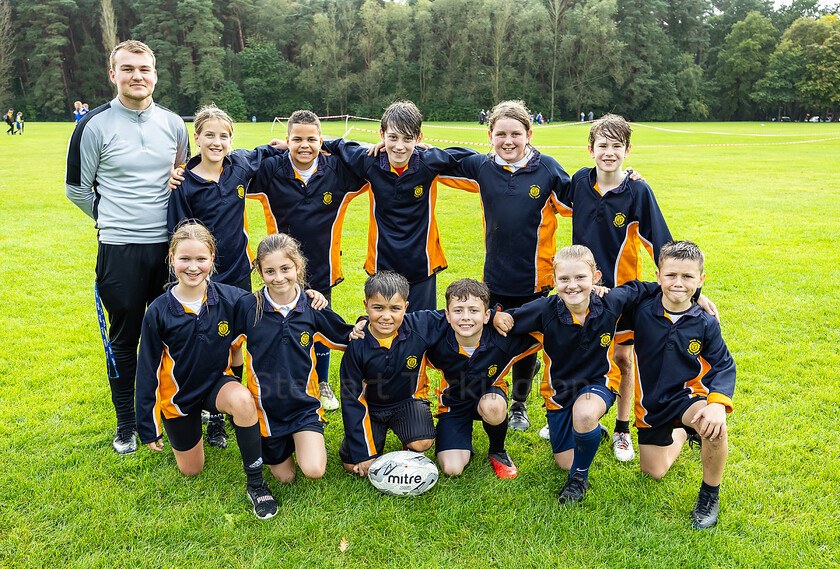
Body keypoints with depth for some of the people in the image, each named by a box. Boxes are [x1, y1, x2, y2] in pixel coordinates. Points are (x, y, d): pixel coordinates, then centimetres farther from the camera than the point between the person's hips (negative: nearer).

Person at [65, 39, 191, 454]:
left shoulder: (173, 124, 7)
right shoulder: (95, 125, -4)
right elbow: (76, 188, 5)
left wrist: (169, 221, 13)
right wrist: (115, 219, 9)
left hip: (169, 246, 3)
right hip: (119, 249, -3)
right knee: (124, 338, 6)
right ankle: (125, 424, 22)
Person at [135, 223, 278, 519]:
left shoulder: (230, 298, -16)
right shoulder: (159, 312, -17)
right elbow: (148, 370, -8)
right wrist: (148, 426, -5)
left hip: (218, 381, 0)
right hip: (178, 393, 1)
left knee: (242, 400, -36)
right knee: (191, 470, 11)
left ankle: (255, 483, -19)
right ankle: (188, 424, 42)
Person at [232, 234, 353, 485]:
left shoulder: (312, 309, -8)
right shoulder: (247, 306, -12)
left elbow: (348, 340, 5)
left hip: (304, 404, 0)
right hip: (266, 405, 0)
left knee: (314, 470, -16)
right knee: (284, 476, 11)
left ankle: (307, 440, 17)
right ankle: (281, 446, 42)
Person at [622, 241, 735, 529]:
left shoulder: (706, 324, -12)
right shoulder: (641, 311, -12)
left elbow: (723, 366, -12)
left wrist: (718, 402, -29)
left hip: (688, 395, -2)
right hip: (651, 402, 2)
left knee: (713, 427, -38)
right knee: (654, 471, 13)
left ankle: (710, 493, -9)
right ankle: (683, 433, 46)